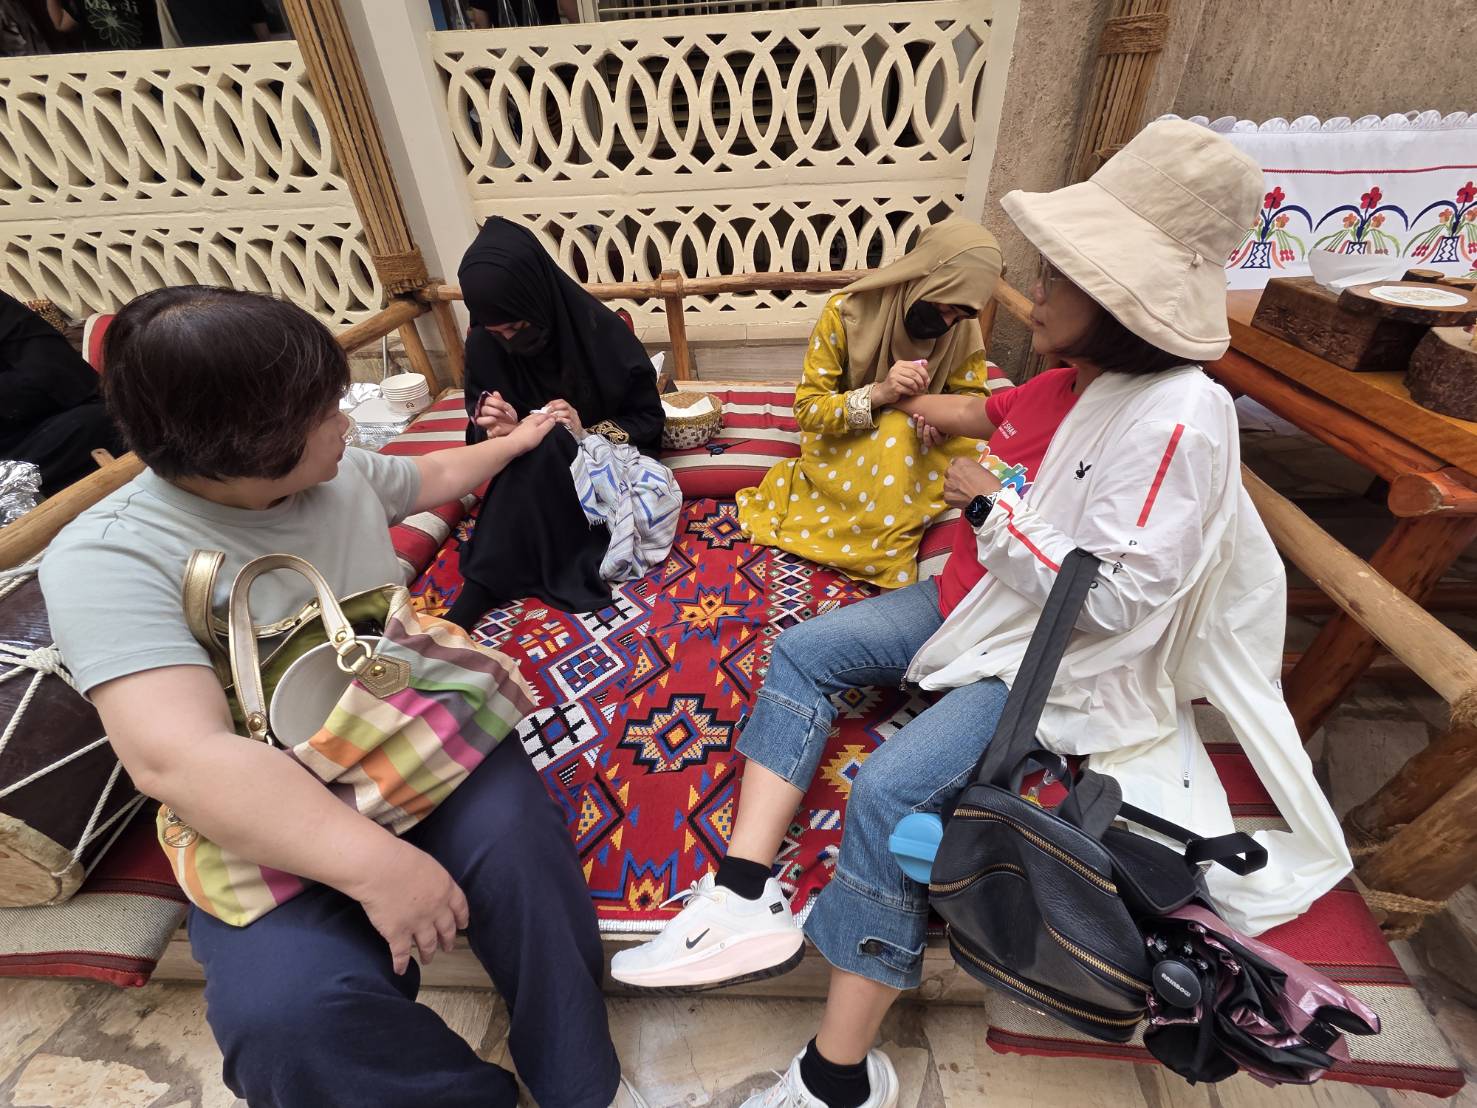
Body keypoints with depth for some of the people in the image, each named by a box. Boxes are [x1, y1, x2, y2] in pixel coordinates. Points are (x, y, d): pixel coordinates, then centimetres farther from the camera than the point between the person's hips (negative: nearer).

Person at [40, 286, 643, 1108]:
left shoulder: (343, 474, 3)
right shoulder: (108, 558, -15)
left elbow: (434, 476, 27)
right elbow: (178, 758, -29)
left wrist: (515, 441, 40)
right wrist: (374, 863, -36)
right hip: (269, 811, -3)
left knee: (512, 840, -26)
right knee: (288, 1010, -30)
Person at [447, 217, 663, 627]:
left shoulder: (602, 332, -17)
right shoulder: (483, 346, -9)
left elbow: (649, 420, -10)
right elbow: (479, 434, 0)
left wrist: (588, 433, -28)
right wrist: (498, 430, -26)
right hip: (530, 474, 2)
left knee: (546, 448, -35)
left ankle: (480, 590, -27)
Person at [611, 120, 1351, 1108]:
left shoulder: (1176, 419, -22)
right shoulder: (1081, 377, 5)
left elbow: (1112, 602, -24)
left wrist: (994, 505, -18)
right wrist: (986, 422, 9)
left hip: (1059, 657, -9)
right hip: (987, 600, 9)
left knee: (891, 791, -26)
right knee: (802, 651, -4)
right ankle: (747, 898, -8)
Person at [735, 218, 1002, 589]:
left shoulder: (962, 329, -11)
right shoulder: (845, 313, -21)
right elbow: (806, 409, -21)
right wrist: (877, 393, -40)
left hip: (916, 447, 4)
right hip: (843, 442, -3)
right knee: (896, 430, -34)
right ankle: (888, 564, -18)